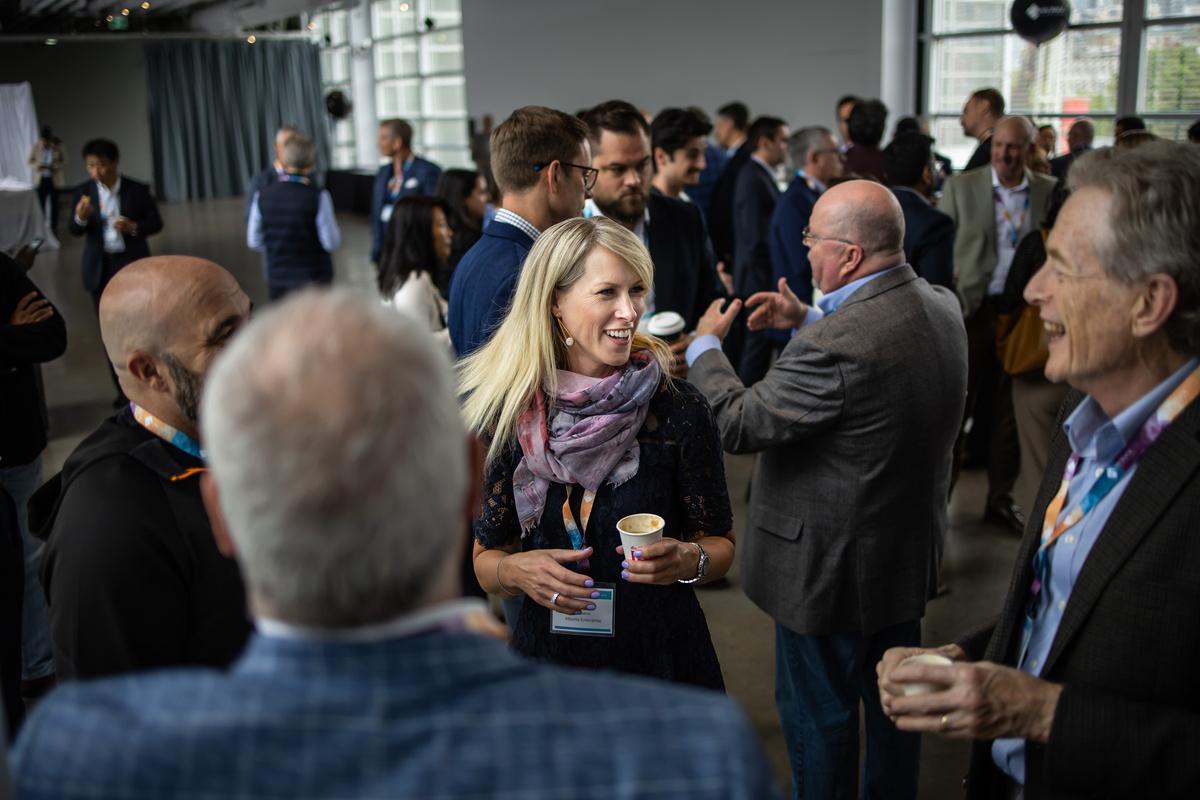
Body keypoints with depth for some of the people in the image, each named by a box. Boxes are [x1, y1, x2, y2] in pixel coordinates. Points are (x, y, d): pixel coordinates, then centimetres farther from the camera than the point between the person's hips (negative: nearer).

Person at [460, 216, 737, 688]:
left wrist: (689, 560, -23)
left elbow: (720, 543, -3)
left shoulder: (679, 410, -13)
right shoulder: (507, 416, -10)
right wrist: (515, 570, -20)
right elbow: (485, 557, 0)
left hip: (662, 654, -1)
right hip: (548, 653, 1)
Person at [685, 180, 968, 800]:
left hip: (832, 564, -9)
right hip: (911, 550, 9)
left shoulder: (834, 345, -33)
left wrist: (706, 344, -9)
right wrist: (807, 322, 7)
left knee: (818, 711, 13)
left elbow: (739, 425, -24)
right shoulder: (941, 307, -4)